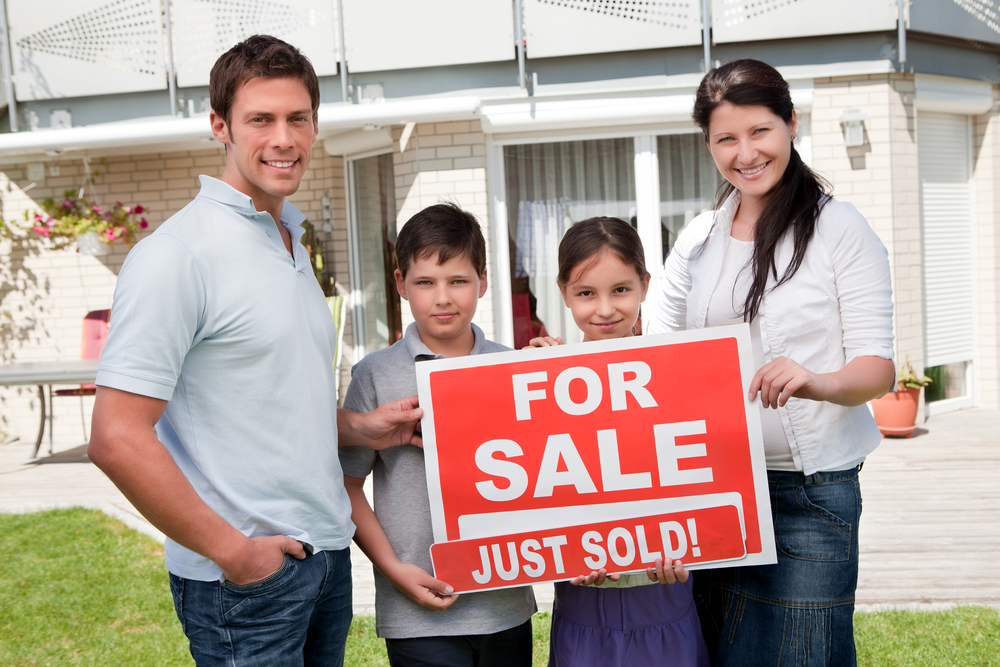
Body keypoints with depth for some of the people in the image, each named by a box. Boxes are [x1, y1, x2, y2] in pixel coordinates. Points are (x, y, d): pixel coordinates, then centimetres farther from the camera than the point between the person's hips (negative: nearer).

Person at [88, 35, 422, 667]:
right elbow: (117, 437, -20)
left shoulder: (293, 243, 12)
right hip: (249, 569, -8)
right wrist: (231, 549, -17)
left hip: (326, 553, 8)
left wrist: (359, 426, 6)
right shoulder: (178, 255, -15)